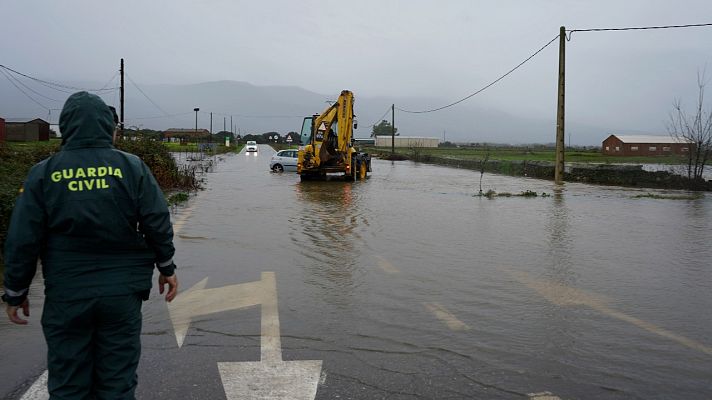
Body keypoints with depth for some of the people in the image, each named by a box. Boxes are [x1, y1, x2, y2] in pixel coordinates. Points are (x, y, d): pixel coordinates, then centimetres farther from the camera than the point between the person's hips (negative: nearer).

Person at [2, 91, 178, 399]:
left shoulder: (43, 174, -3)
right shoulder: (132, 167, -3)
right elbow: (158, 224, -3)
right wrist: (166, 268, 11)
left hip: (66, 297, 0)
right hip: (123, 293, 1)